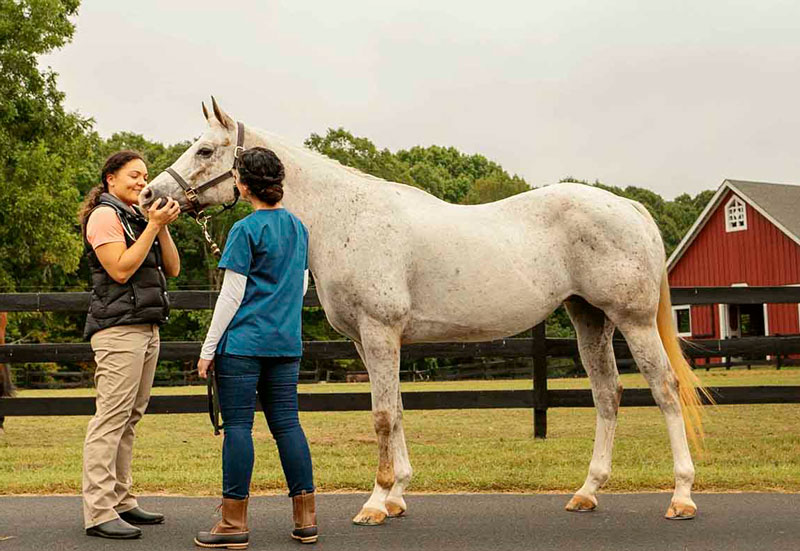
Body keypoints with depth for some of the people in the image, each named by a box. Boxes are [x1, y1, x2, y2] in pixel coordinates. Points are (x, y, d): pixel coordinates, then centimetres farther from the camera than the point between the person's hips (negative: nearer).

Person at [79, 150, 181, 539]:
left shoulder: (136, 218, 21)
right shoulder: (105, 215, -4)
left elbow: (172, 269, 14)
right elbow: (120, 270, -16)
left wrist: (163, 226, 1)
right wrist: (153, 225, -13)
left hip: (146, 328, 9)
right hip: (119, 328, -9)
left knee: (129, 419, 9)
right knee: (111, 418, -11)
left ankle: (121, 502, 14)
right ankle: (98, 512, -12)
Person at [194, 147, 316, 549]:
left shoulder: (245, 230, -11)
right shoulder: (298, 227, 10)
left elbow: (231, 294, -12)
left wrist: (209, 347, -6)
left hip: (242, 342, -6)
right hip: (287, 343, 7)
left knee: (237, 426, -1)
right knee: (287, 424, 9)